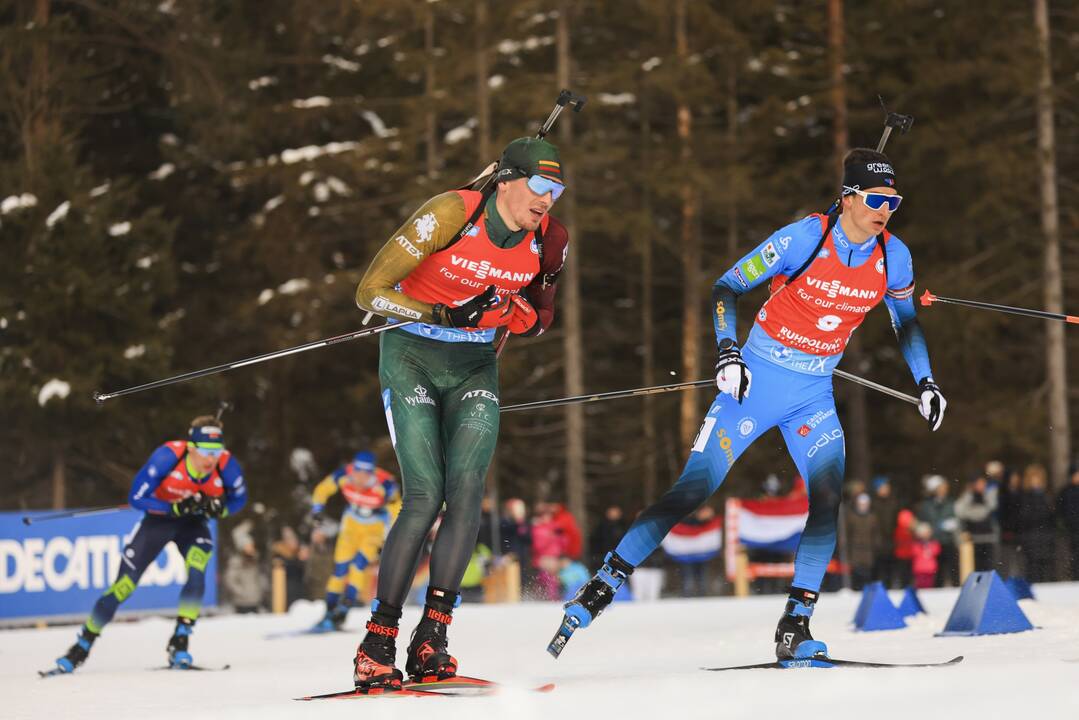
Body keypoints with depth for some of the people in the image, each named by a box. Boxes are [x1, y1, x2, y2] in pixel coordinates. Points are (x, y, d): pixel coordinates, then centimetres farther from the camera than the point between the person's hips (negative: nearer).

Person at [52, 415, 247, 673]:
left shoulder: (226, 465, -27)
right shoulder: (168, 456, -33)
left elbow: (238, 499, -5)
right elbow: (136, 498, -25)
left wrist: (219, 509, -28)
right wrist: (175, 507, -37)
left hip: (192, 523, 1)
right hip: (158, 518, -1)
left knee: (196, 574, -28)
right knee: (123, 586, -3)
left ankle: (179, 644, -17)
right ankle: (83, 644, 15)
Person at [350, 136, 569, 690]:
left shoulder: (548, 240, -5)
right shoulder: (451, 214, -20)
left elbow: (534, 326, 9)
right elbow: (370, 291, -18)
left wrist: (522, 313, -15)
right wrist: (443, 314, -29)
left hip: (474, 367, 4)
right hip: (411, 356, -4)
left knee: (467, 488, -17)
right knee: (425, 496, -16)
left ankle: (431, 640, -12)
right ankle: (377, 644, -7)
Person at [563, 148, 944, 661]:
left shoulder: (893, 257, -4)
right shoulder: (804, 239, -18)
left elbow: (905, 320, 16)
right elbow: (726, 288, -11)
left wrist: (924, 381, 8)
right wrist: (727, 350, -24)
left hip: (815, 395, 4)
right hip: (758, 380, -4)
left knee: (829, 498, -17)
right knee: (694, 489, -8)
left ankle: (794, 628, -9)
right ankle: (600, 588, 1)